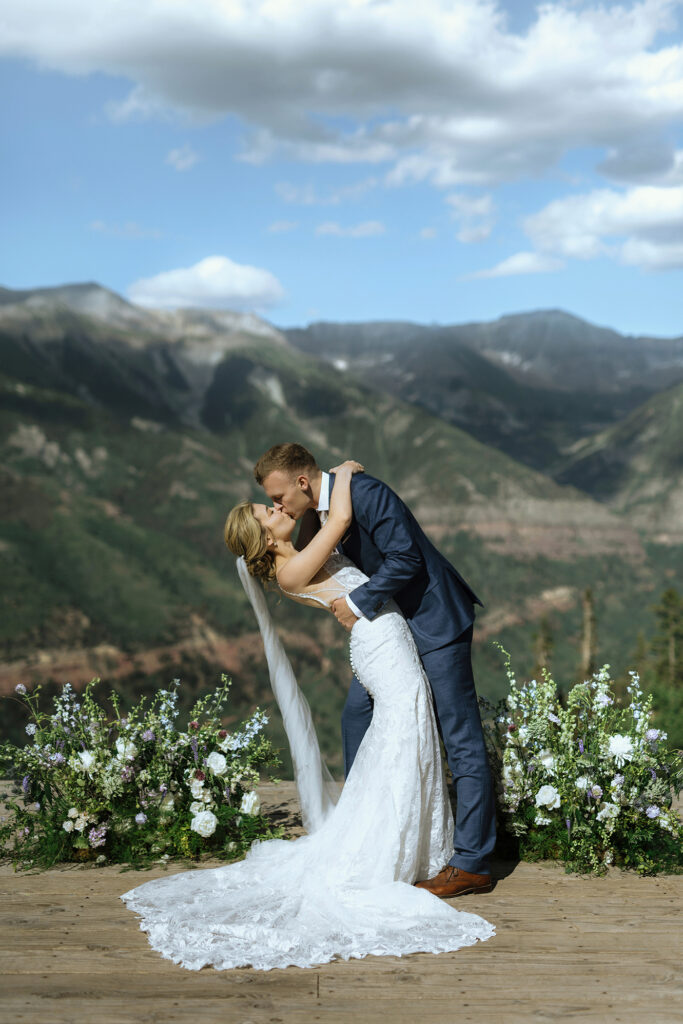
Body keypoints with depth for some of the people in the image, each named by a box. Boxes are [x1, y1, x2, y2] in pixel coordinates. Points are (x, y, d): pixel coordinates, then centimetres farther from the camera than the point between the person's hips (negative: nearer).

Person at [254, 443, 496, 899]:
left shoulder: (365, 493, -22)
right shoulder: (317, 510, 4)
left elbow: (405, 558, -25)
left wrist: (358, 602, -20)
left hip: (435, 621, -9)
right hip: (390, 622, 10)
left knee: (460, 738, -5)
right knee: (358, 714, 12)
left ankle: (472, 863, 0)